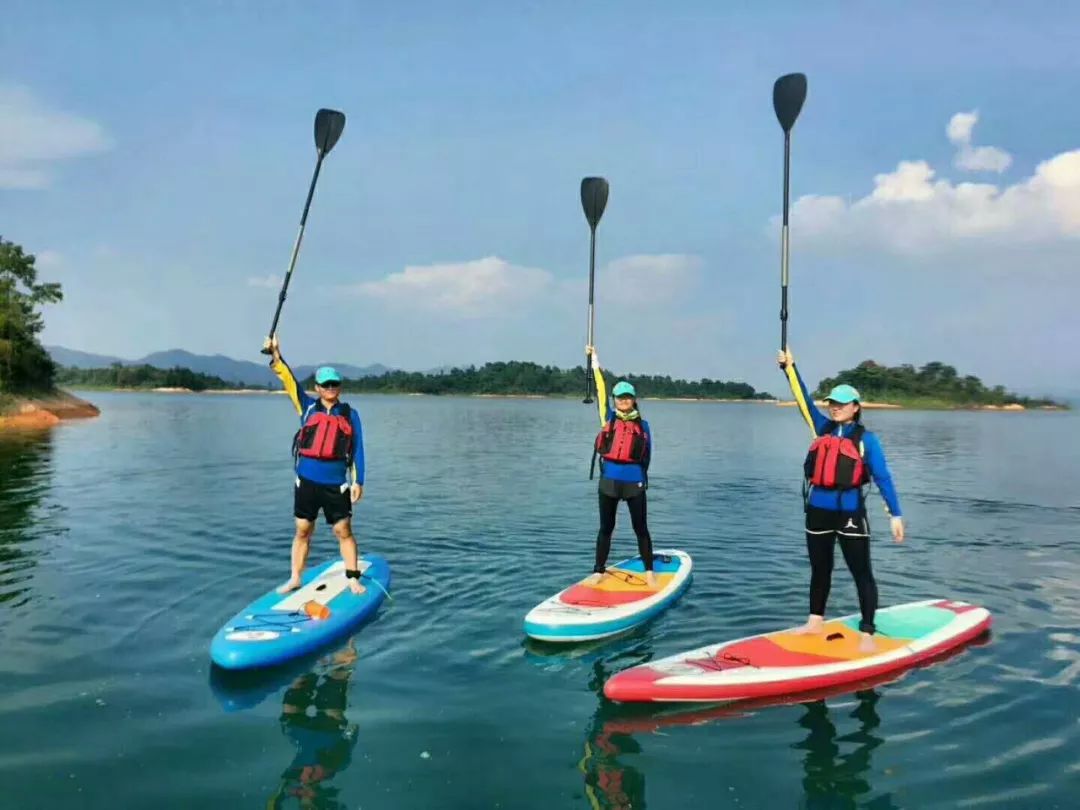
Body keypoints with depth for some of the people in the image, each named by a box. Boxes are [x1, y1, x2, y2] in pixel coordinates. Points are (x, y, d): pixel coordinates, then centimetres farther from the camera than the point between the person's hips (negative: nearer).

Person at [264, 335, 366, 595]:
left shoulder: (350, 414, 5)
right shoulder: (308, 407, 6)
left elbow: (357, 449, 4)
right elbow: (290, 381, -6)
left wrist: (358, 481, -1)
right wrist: (275, 356, -20)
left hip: (336, 484, -1)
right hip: (307, 481, 1)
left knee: (344, 531, 2)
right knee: (302, 531, 9)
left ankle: (353, 579, 12)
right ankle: (295, 579, 21)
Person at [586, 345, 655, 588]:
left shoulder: (642, 425, 4)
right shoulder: (609, 417, 4)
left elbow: (646, 455, 7)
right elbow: (601, 389, 1)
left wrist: (642, 477, 3)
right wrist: (594, 359, 0)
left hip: (634, 481, -1)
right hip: (609, 480, 1)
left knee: (640, 528, 6)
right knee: (606, 527, 9)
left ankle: (649, 572, 17)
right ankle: (599, 571, 18)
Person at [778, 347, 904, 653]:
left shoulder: (866, 438, -4)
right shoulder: (822, 428, 8)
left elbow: (882, 477, -7)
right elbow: (804, 399, 6)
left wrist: (895, 514, -13)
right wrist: (789, 367, 0)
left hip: (850, 512, -5)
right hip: (818, 510, 5)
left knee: (861, 573, 2)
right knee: (819, 569, 16)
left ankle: (867, 633, 7)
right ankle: (815, 621, 29)